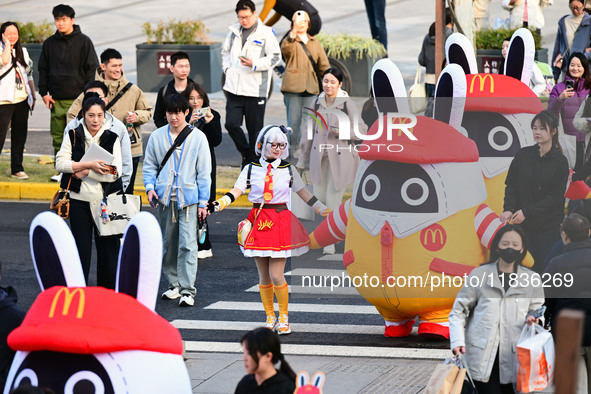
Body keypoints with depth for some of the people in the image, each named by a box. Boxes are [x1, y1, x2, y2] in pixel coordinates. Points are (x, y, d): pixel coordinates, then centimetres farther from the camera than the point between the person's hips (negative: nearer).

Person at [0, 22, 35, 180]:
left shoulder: (23, 52, 16)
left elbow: (29, 75, 21)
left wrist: (33, 95, 17)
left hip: (22, 101, 6)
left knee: (20, 136, 5)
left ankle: (17, 168, 11)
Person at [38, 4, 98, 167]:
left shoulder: (83, 42, 1)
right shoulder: (49, 43, 11)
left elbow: (92, 68, 1)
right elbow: (43, 69, 17)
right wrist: (44, 92, 7)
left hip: (78, 97, -4)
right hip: (57, 100, 4)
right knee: (57, 137, 4)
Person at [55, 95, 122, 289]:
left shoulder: (112, 138, 0)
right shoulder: (73, 136, 2)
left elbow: (114, 172, -9)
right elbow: (60, 163, -9)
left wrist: (83, 172, -13)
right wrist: (89, 165, -19)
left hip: (106, 199, 0)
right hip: (79, 200, 0)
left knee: (108, 247, 2)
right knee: (81, 248, 3)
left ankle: (108, 292, 13)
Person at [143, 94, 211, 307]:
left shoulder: (197, 137, 0)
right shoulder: (157, 137, 5)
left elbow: (204, 171, 3)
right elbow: (149, 166, 13)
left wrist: (203, 202, -1)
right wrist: (150, 187, -5)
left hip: (188, 198, -3)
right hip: (164, 198, 3)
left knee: (187, 244, -11)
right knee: (168, 243, 10)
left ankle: (187, 290, -11)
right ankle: (174, 284, 23)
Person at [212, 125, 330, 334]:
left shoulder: (288, 171, 6)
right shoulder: (251, 169, 6)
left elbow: (305, 194, 11)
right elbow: (236, 191, -2)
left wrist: (325, 211, 8)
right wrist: (218, 204, -17)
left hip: (280, 222, -1)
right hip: (258, 223, 1)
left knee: (276, 275, -8)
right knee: (264, 277, 6)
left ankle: (284, 317, 9)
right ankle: (270, 317, 20)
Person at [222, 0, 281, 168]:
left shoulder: (266, 32, -5)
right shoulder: (234, 31, 11)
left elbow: (275, 57, -7)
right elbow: (225, 51, 26)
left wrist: (254, 64, -19)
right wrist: (227, 67, 9)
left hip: (256, 90, -4)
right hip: (234, 88, 4)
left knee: (255, 130, 2)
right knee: (231, 124, -3)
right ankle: (246, 153, 20)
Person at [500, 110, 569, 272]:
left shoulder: (560, 161, -3)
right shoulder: (523, 155, 5)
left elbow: (555, 197, -7)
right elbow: (511, 184, 7)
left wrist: (526, 212, -13)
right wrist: (508, 209, -10)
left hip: (549, 227, -3)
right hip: (523, 225, 3)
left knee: (544, 267, -5)